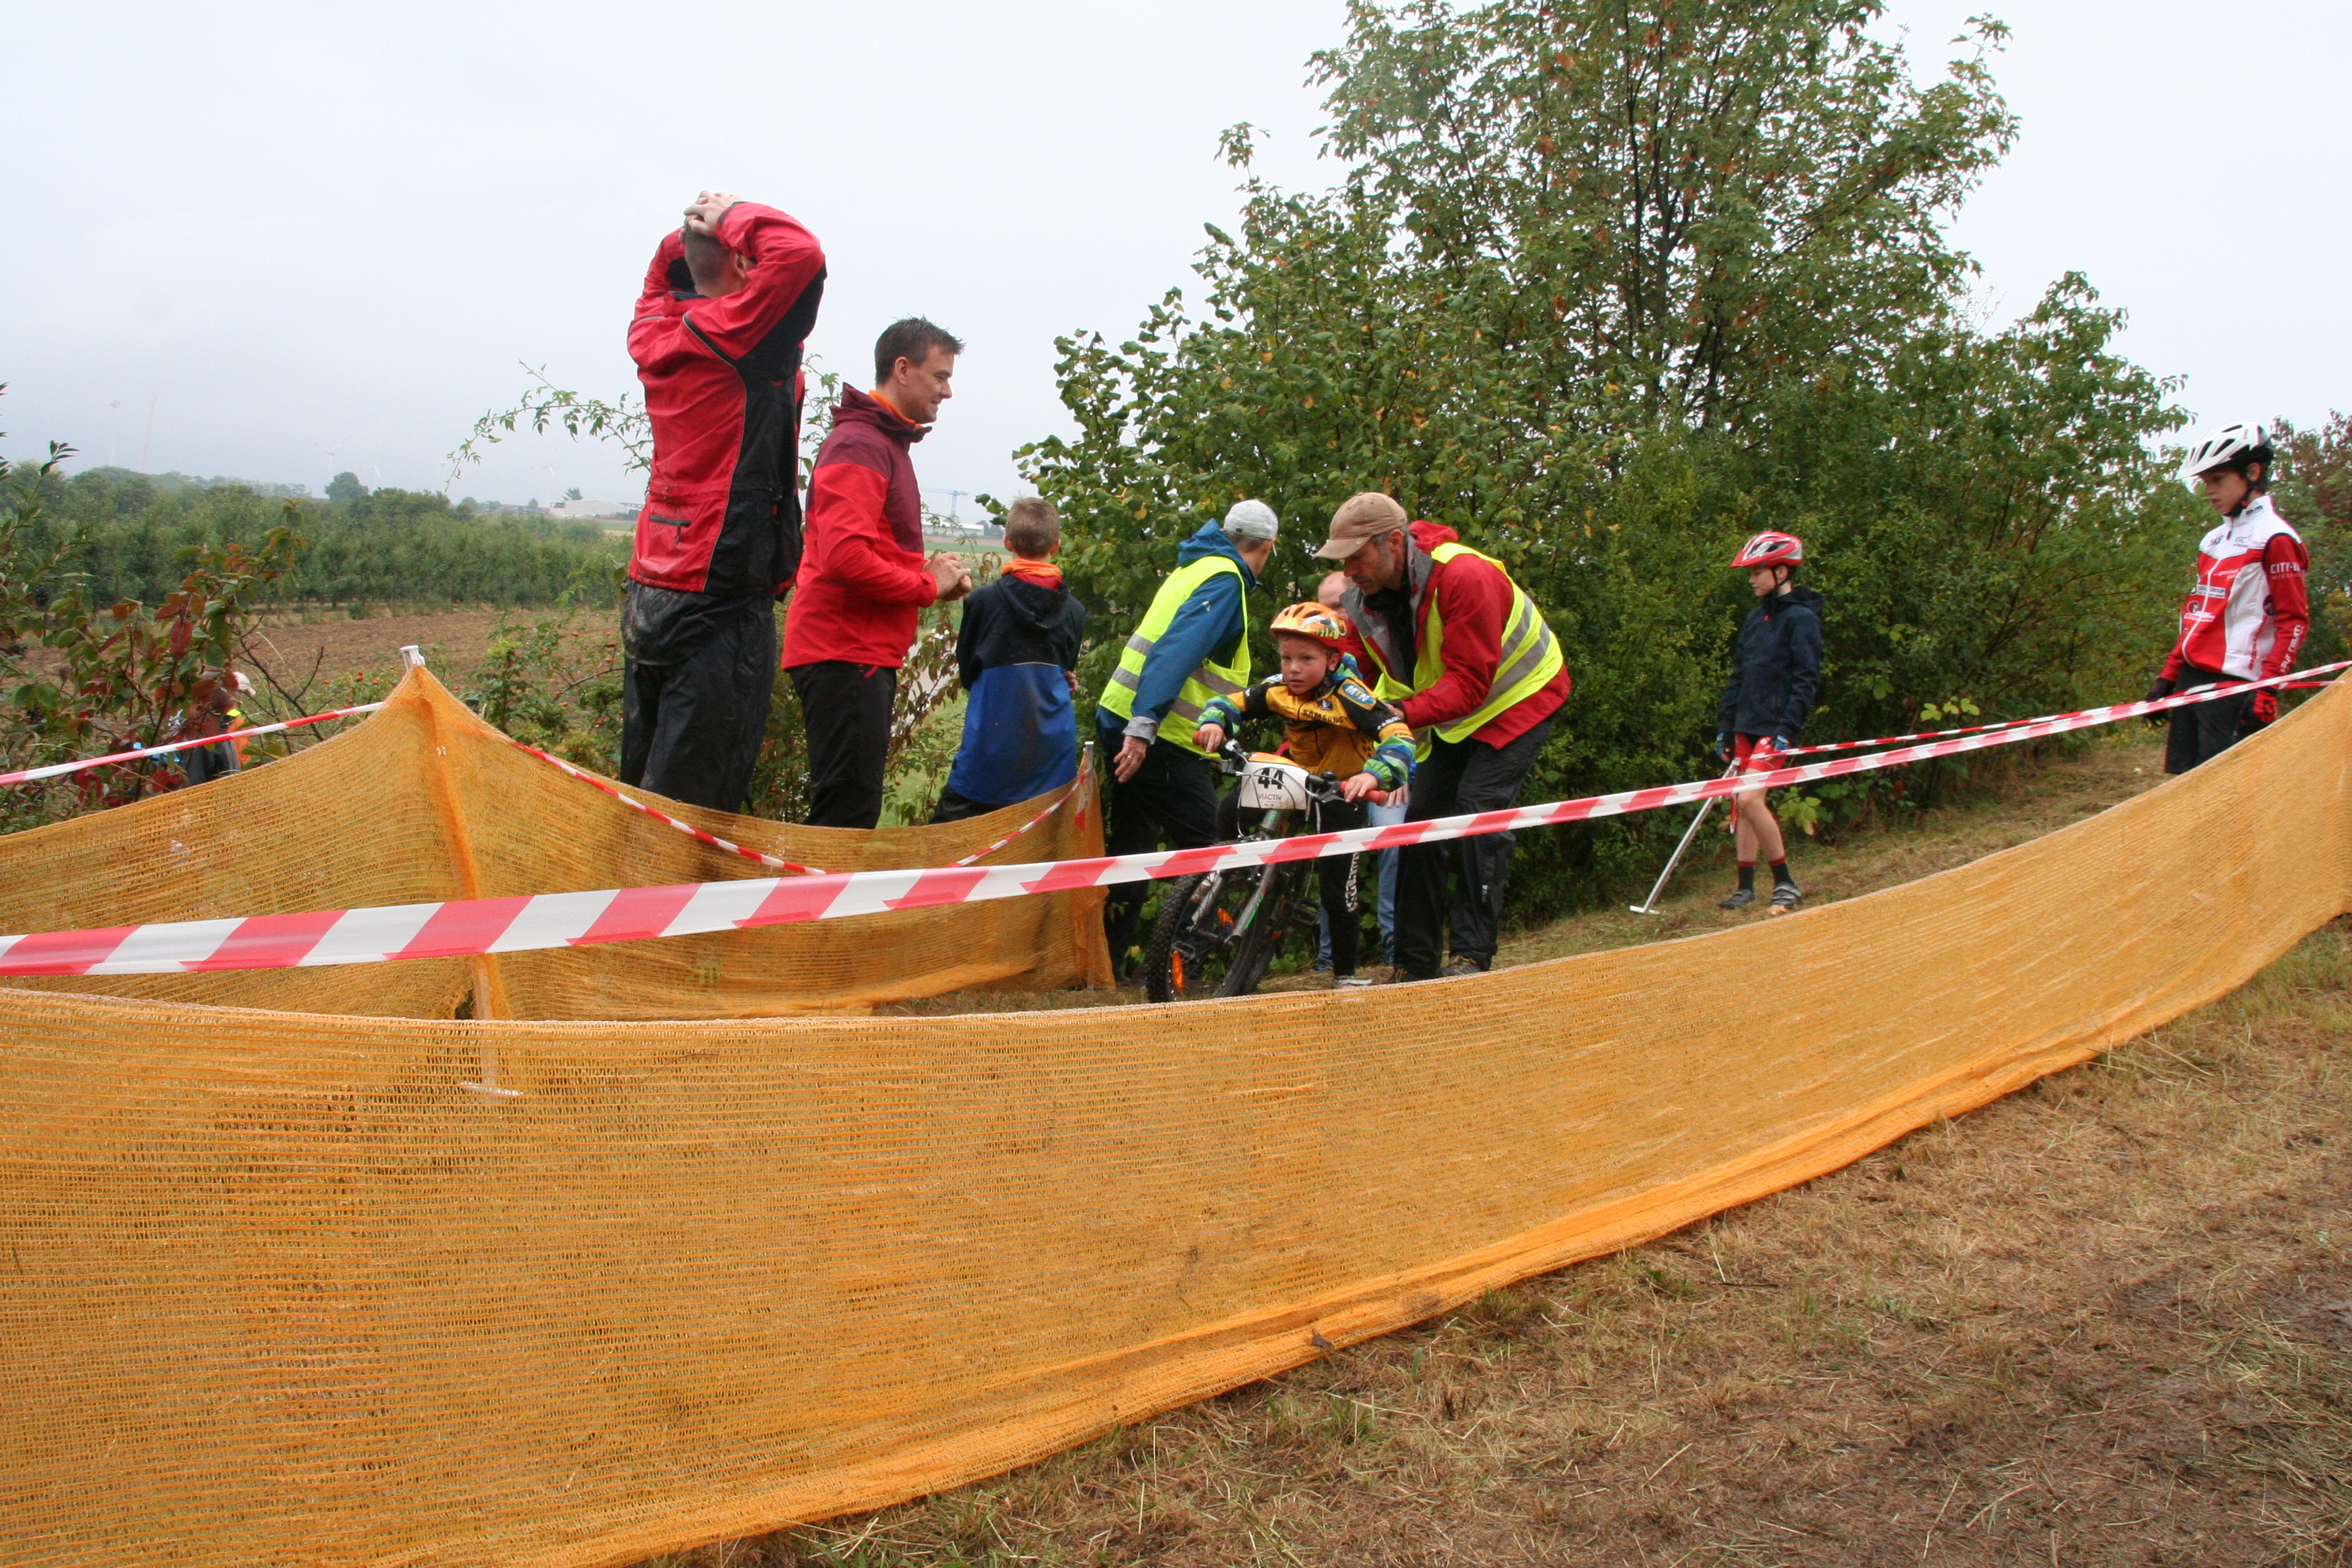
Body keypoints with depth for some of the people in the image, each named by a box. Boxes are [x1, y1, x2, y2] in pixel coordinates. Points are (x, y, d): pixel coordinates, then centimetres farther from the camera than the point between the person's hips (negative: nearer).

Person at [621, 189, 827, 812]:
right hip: (721, 594, -8)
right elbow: (800, 254, -22)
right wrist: (732, 217, -5)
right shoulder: (738, 337, -12)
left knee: (644, 774, 15)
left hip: (650, 591, 8)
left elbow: (661, 273, 31)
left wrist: (686, 232, 13)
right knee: (695, 802, -4)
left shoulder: (658, 333, 10)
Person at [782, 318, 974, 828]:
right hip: (846, 653, -10)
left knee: (852, 807, 13)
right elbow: (846, 557, -24)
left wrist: (931, 572, 5)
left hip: (867, 654, 10)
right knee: (848, 810, -11)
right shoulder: (860, 446, -11)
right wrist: (928, 585, -12)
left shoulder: (888, 443, 22)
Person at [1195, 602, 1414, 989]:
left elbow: (1398, 735, -39)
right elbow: (1231, 702, -7)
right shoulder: (1278, 688, -15)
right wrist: (1213, 722, -31)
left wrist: (1373, 775, -57)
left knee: (1336, 881, -8)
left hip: (1342, 787, -5)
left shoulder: (1346, 694, -30)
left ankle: (1346, 971, 8)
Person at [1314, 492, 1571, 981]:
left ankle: (1473, 955, -12)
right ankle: (1415, 966, 6)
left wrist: (1401, 714, -47)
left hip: (1518, 698, -7)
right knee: (1423, 817, -1)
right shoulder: (1365, 597, -11)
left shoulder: (1464, 577, -33)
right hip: (1451, 716, 7)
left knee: (1477, 808, -21)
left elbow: (1469, 683, -35)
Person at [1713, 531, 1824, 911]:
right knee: (1741, 805, 7)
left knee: (1750, 798, -19)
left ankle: (1785, 883, -7)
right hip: (1746, 726, 8)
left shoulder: (1801, 618, -7)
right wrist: (1725, 726, 15)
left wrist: (1787, 730, -20)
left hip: (1775, 728, -8)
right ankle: (1746, 887, 14)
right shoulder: (1755, 618, 16)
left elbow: (1807, 681, -13)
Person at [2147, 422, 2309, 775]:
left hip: (2234, 684, -8)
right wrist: (2167, 676, 16)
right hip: (2192, 680, 8)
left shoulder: (2274, 538, -6)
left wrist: (2268, 689, -17)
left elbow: (2294, 621, -10)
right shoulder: (2214, 539, 19)